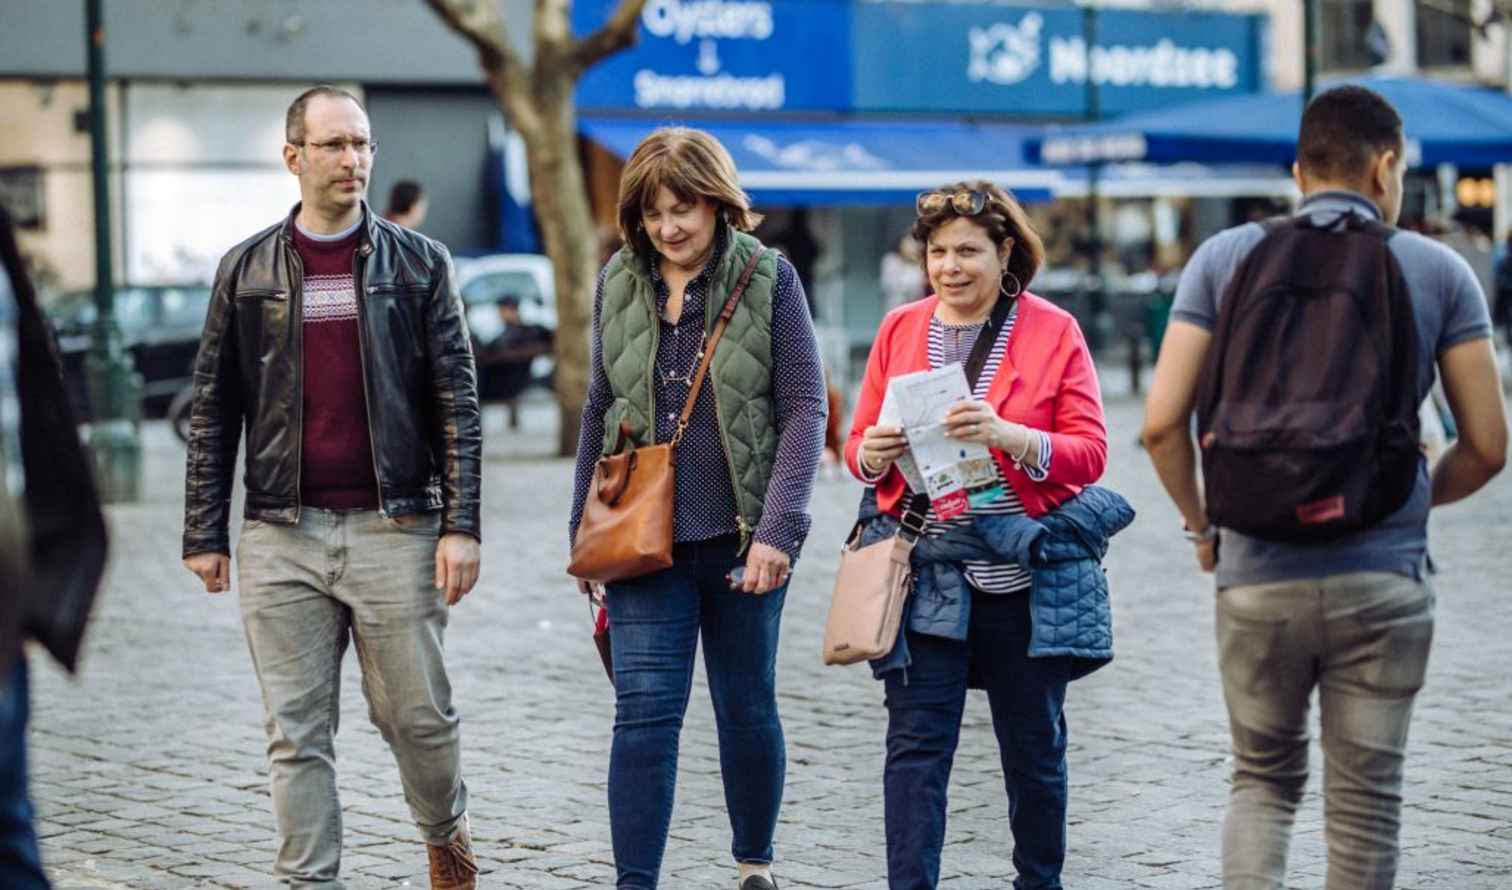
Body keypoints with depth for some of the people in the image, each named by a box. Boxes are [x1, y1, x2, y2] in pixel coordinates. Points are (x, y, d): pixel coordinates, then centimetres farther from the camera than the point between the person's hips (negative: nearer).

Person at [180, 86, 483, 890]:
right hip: (281, 537, 1)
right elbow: (213, 412, 10)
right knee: (296, 734, 2)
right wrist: (204, 533, 5)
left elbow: (457, 403, 1)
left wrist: (460, 525, -7)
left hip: (393, 529, -1)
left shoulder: (418, 264, 4)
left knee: (417, 714, 5)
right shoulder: (247, 270, 8)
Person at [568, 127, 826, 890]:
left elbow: (805, 406, -8)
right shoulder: (618, 283, 5)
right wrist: (583, 527, 13)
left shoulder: (769, 279, -4)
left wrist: (779, 528, -16)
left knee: (746, 707, 12)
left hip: (741, 536, -1)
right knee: (644, 711, -7)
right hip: (644, 535, 2)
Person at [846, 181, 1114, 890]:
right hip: (926, 577, 1)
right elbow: (859, 443, 12)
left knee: (1034, 747, 11)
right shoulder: (900, 329, 8)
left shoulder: (1053, 331, -1)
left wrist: (1008, 436, -23)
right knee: (915, 747, -5)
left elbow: (1089, 453, -6)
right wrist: (873, 454, -12)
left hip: (1023, 575, -1)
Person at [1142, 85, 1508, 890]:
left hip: (1256, 577, 1)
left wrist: (1201, 523, 13)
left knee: (1263, 780, 19)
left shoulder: (1225, 257, 2)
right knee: (1365, 805, 11)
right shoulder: (1438, 271, 1)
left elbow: (1163, 423, -4)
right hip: (1383, 582, -1)